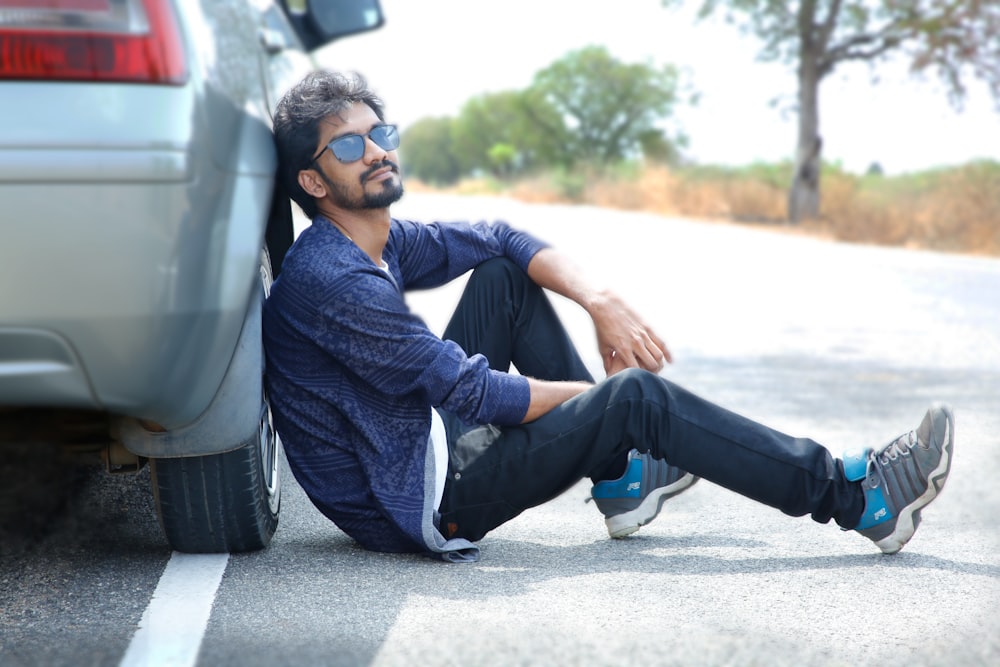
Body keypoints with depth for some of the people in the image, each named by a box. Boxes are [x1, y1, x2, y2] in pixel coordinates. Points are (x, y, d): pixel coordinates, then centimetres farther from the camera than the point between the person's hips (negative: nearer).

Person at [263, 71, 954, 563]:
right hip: (416, 506, -9)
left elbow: (501, 240, 13)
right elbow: (476, 395, -22)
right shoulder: (332, 282, -24)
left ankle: (619, 478, 9)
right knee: (635, 397, -16)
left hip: (426, 435, 9)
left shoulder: (385, 242, 5)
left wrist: (600, 301, -5)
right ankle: (854, 496, -8)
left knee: (503, 276, 7)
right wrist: (603, 395, -7)